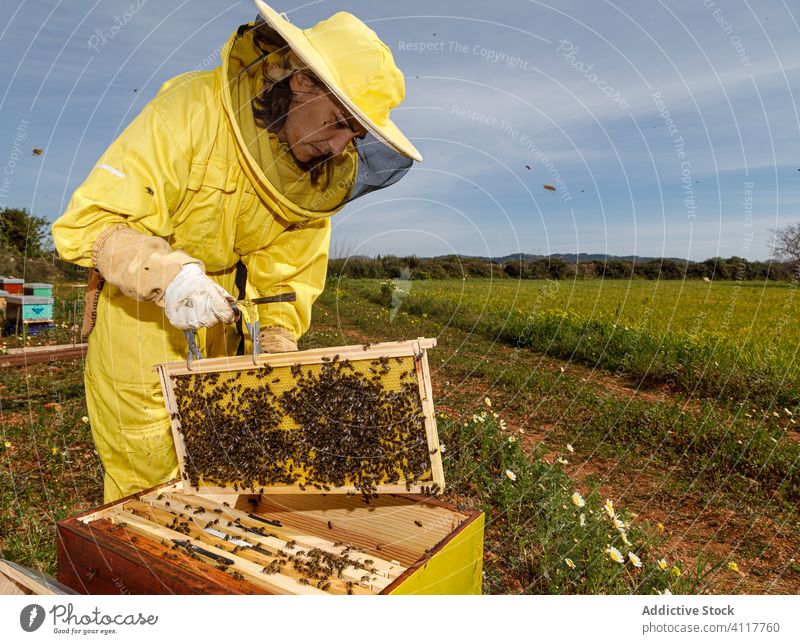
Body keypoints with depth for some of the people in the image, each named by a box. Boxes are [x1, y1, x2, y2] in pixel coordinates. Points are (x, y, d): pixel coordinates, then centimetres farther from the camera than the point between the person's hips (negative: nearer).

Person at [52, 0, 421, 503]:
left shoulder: (322, 175, -6)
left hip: (224, 336, 5)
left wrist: (278, 348, -13)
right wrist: (169, 274, -41)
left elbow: (289, 278, -1)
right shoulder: (192, 110, -23)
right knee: (148, 488, 10)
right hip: (142, 329, -4)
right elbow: (86, 223, -25)